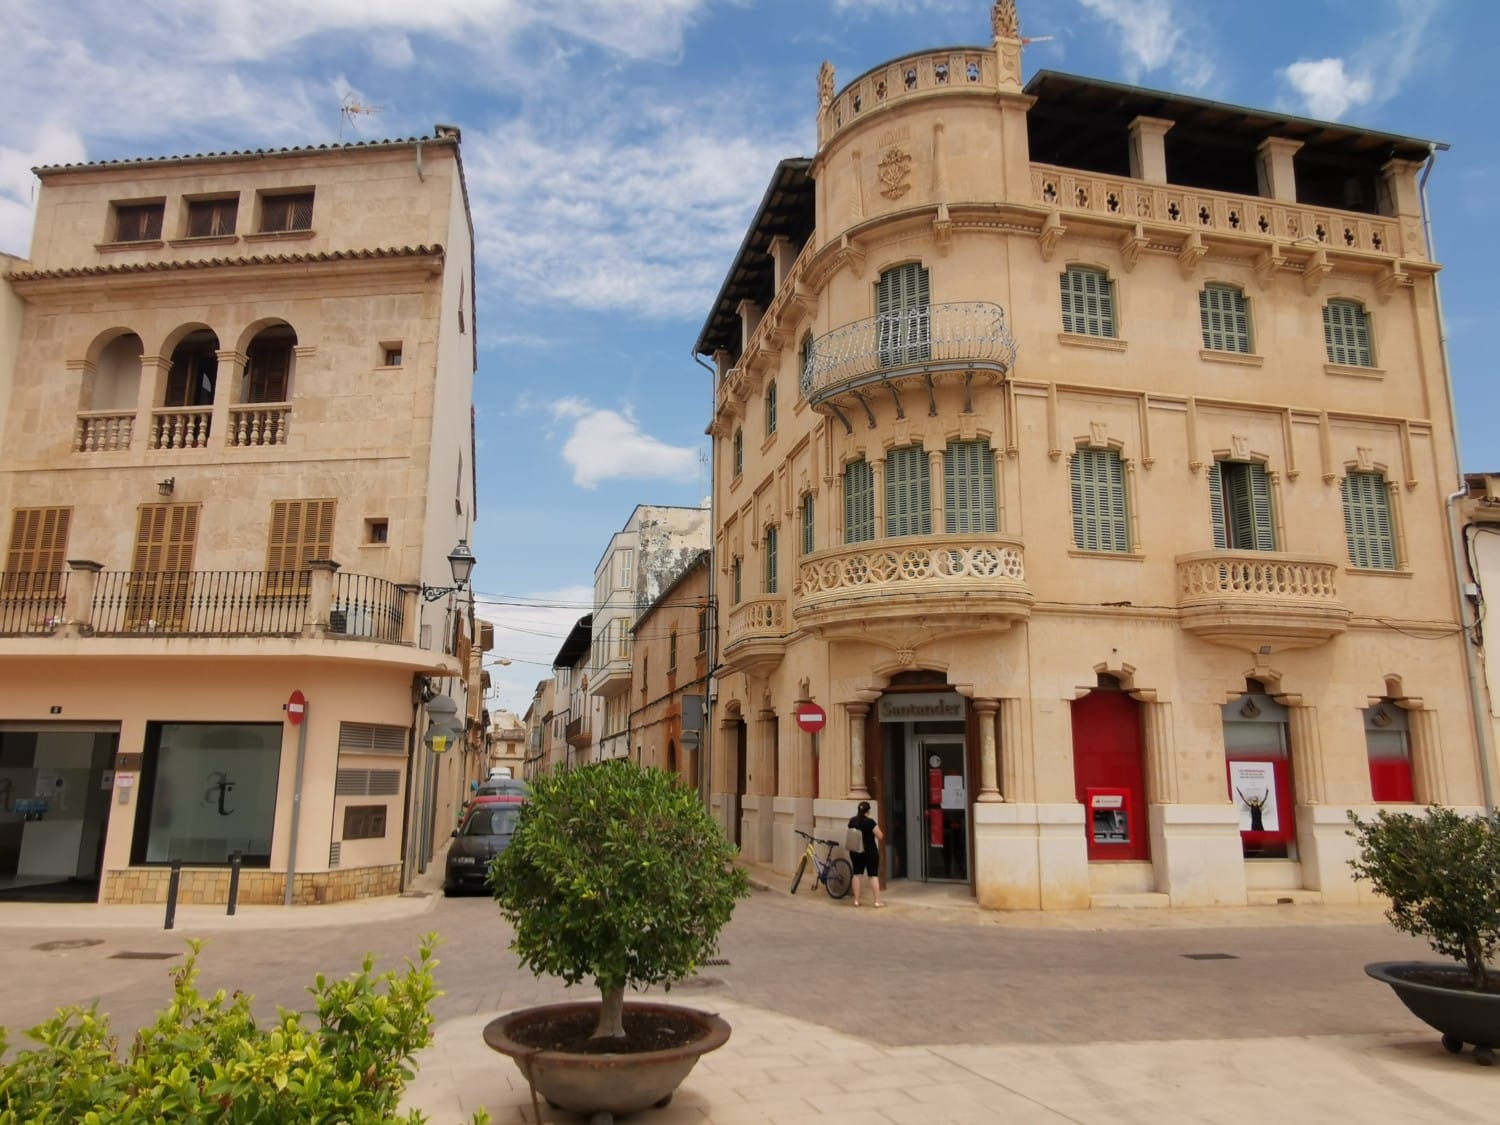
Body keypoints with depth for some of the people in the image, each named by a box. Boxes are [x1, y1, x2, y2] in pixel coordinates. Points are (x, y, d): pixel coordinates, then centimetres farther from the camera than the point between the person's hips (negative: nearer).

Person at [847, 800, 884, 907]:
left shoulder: (852, 821, 2)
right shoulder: (870, 821, -16)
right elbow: (880, 836, -14)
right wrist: (875, 826, 0)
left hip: (855, 851, 5)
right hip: (870, 852, -5)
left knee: (857, 875, 10)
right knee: (873, 875, 0)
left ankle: (856, 900, 12)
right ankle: (877, 901, 0)